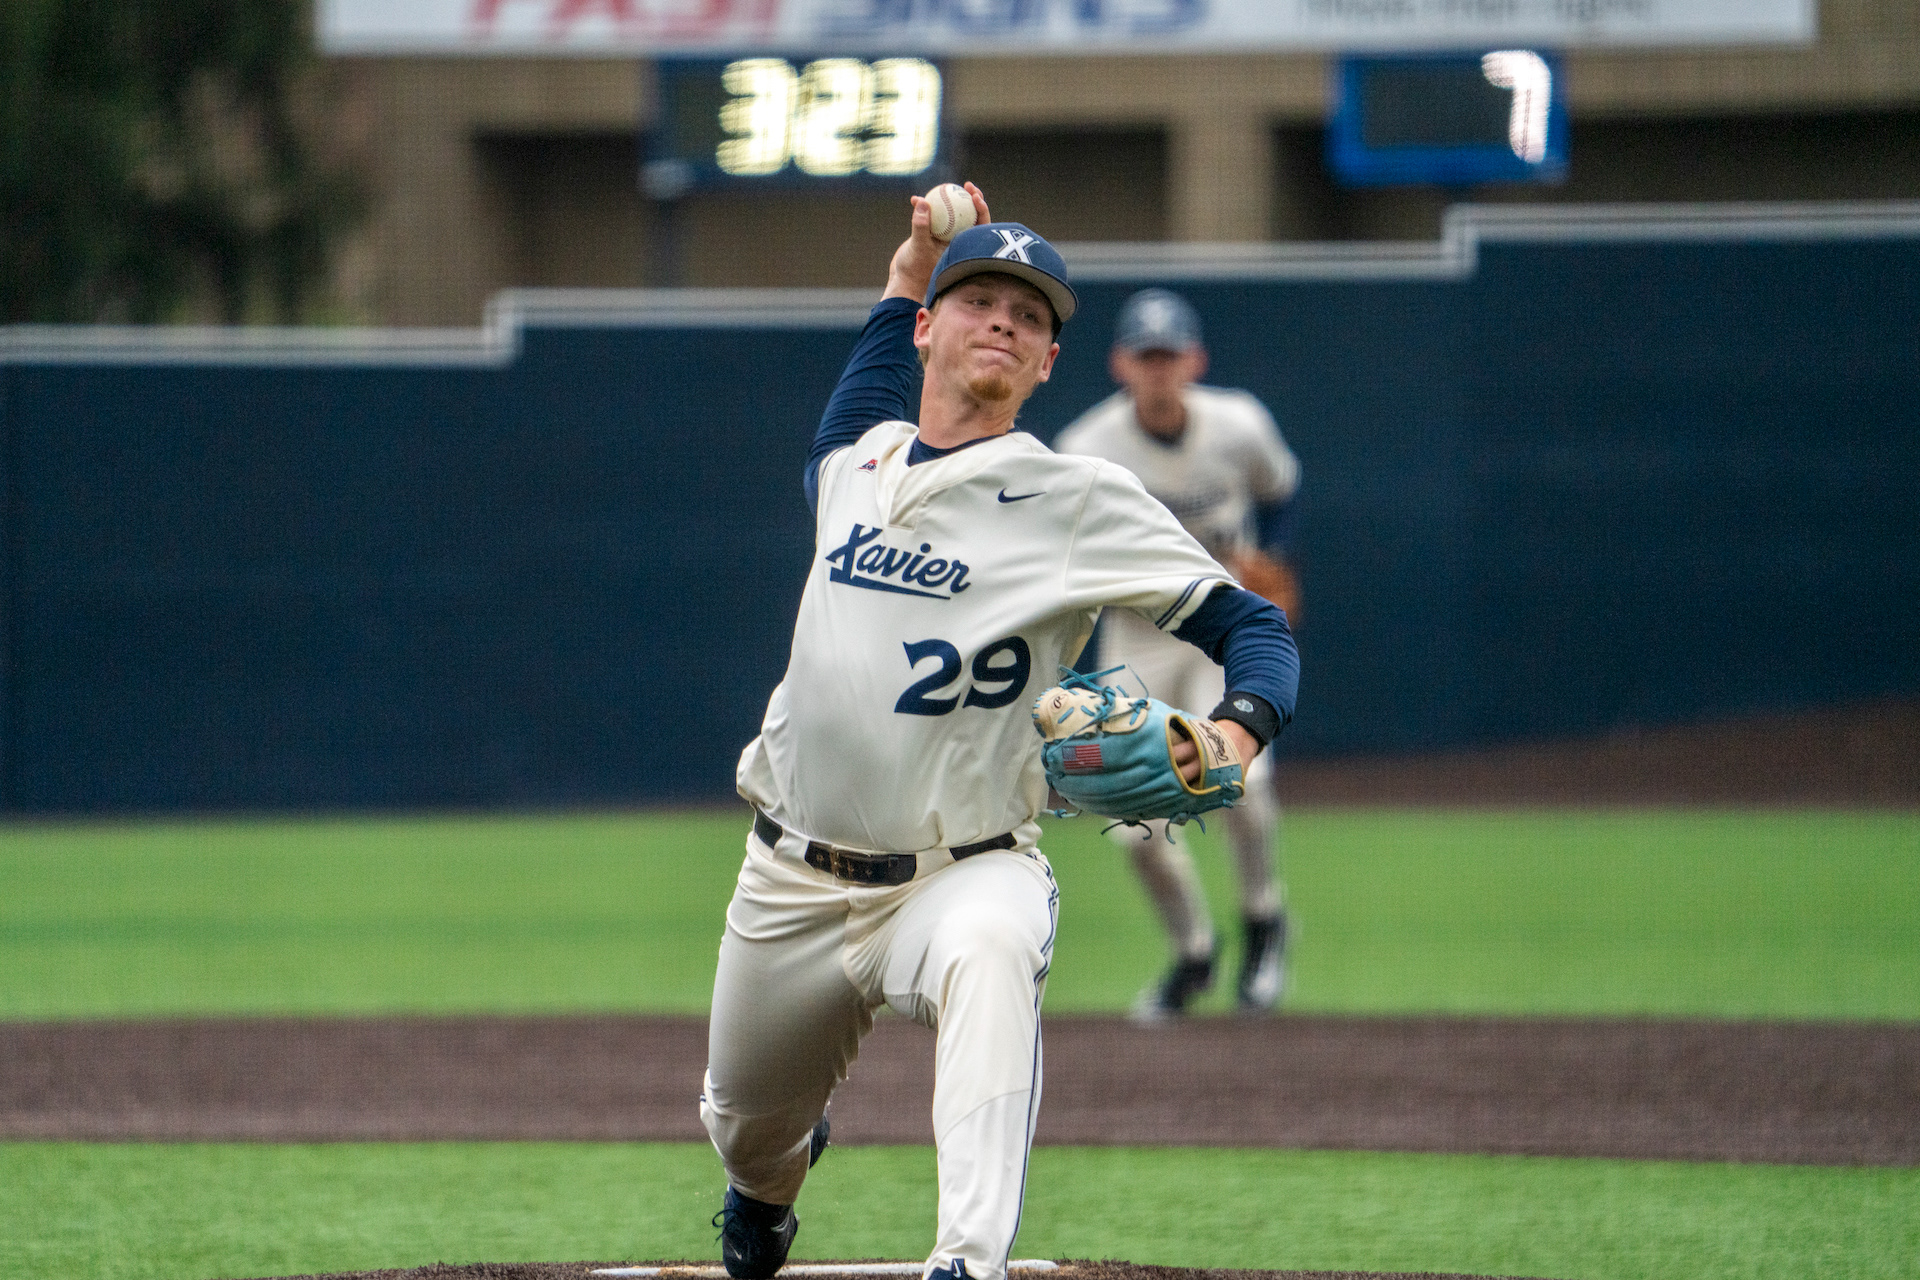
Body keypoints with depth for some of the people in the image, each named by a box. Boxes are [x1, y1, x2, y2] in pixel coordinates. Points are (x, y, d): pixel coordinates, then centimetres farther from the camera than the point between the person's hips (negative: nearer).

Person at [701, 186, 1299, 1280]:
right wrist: (906, 280, 23)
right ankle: (773, 1183, 58)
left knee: (988, 953, -40)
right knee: (744, 1129, 18)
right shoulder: (857, 458, 7)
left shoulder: (1078, 501, -8)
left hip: (966, 873, -5)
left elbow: (1252, 625, -12)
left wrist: (1238, 732, -33)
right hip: (793, 885, 5)